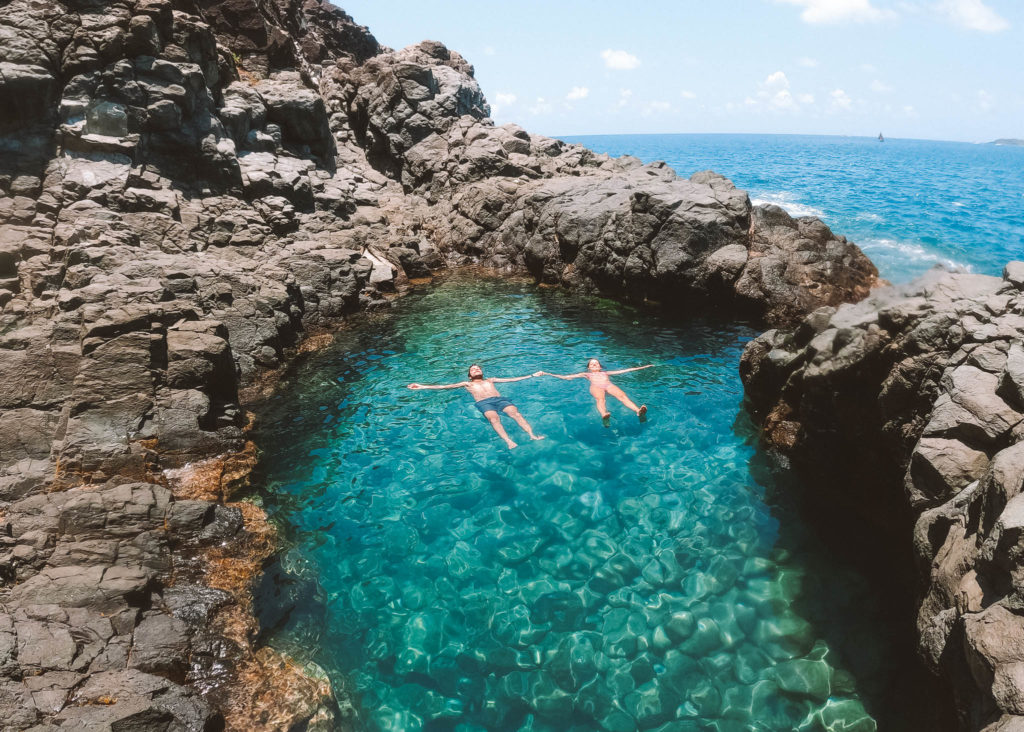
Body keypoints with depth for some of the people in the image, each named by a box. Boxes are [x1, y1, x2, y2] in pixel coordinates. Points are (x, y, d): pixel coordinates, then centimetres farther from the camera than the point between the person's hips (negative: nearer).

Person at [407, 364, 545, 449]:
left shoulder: (490, 380, 36)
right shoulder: (467, 384, 32)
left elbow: (512, 379, 34)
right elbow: (445, 386, 26)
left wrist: (532, 375, 32)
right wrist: (422, 387, 19)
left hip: (500, 399, 2)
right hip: (484, 402, -2)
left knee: (516, 413, -28)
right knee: (494, 419, -35)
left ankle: (532, 435, -45)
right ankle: (509, 442, -55)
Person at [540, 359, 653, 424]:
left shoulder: (606, 373, 42)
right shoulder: (586, 374, 37)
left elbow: (624, 371, 40)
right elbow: (565, 377, 32)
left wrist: (642, 367, 37)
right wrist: (546, 374, 26)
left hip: (609, 385, 2)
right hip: (595, 386, -2)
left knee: (622, 395, -33)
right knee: (600, 398, -40)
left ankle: (638, 412, -61)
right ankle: (604, 416, -72)